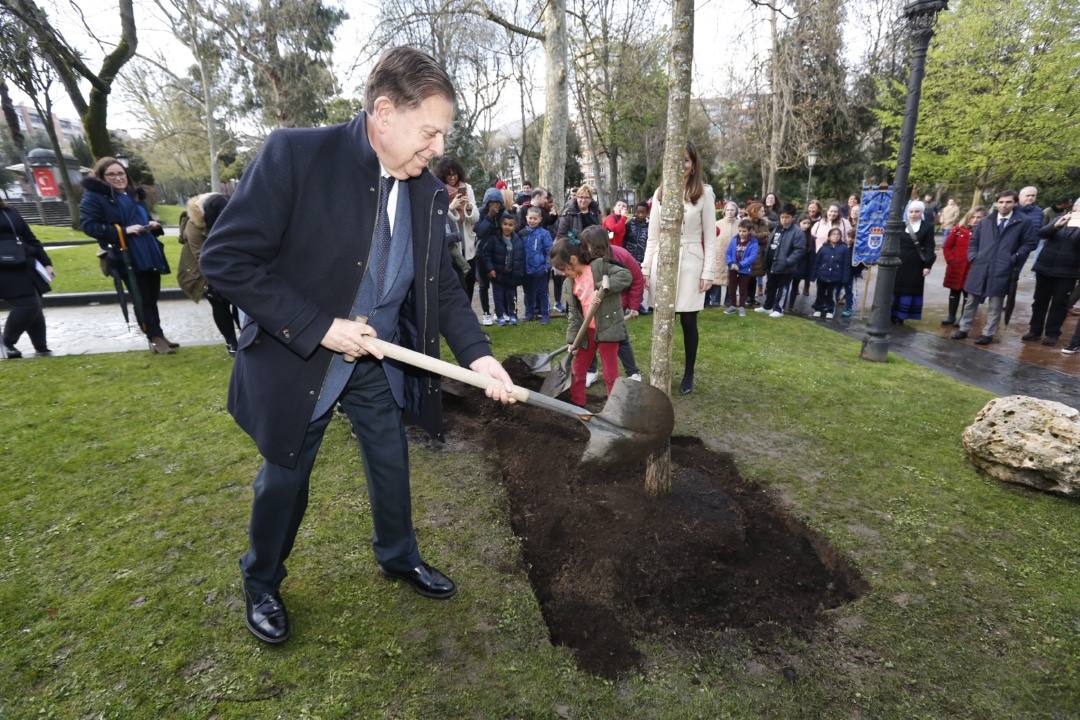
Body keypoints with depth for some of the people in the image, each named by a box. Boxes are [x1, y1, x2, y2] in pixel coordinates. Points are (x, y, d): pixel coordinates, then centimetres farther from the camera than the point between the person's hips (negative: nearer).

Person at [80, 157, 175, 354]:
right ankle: (156, 338, 5)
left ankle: (158, 336, 21)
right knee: (143, 300, -3)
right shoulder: (94, 196, -5)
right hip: (127, 258, -7)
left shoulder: (134, 194, 18)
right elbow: (88, 225, -12)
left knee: (152, 297, 12)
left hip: (150, 254, 7)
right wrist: (123, 231, -21)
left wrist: (153, 224, 5)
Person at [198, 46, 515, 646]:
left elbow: (442, 284, 1)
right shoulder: (295, 154, -21)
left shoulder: (429, 192, -5)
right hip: (297, 359, -4)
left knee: (392, 467, 17)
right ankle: (261, 582, 42)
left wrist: (478, 354, -12)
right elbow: (224, 258, -20)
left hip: (382, 359, 5)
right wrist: (318, 328, -24)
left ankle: (399, 557, 45)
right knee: (285, 479, 14)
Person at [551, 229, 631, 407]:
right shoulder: (569, 283, 5)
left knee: (610, 374, 3)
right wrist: (572, 339, -3)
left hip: (607, 328, -6)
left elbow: (625, 275, -17)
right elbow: (572, 313, 3)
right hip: (586, 331, 6)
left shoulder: (599, 265, -11)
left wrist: (603, 287, -27)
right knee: (577, 371, 14)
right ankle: (577, 406, 30)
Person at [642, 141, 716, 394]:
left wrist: (708, 272, -6)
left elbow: (710, 236, 0)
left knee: (688, 322, 4)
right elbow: (652, 235, 10)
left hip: (690, 263, -2)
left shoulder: (704, 193, 0)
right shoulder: (660, 193, 8)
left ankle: (688, 375, 20)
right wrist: (646, 267, 5)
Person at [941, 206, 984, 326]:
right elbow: (947, 246, 4)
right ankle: (951, 317, 24)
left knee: (968, 294, 7)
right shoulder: (958, 229, 0)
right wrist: (950, 260, -4)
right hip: (956, 268, 2)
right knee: (954, 292, 13)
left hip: (972, 270, -2)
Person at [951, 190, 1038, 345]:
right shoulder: (985, 221, 11)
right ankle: (963, 329, 19)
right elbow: (973, 241, 18)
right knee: (972, 301, 9)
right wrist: (973, 256, 4)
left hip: (1002, 269, -2)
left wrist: (1015, 258, -4)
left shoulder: (1023, 222, 3)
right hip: (980, 267, 2)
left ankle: (988, 334, 11)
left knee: (995, 304, 4)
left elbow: (1030, 243, 6)